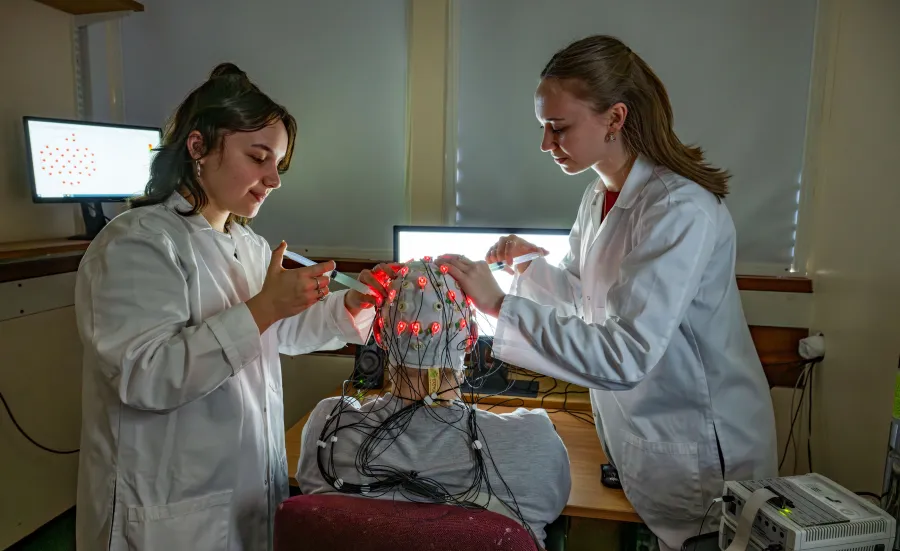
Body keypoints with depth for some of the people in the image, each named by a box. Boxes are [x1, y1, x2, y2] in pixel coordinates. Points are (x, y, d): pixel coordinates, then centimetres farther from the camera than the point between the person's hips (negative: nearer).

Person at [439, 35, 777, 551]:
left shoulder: (682, 211, -27)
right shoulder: (600, 196, 0)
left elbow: (626, 354, -35)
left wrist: (499, 305, -33)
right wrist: (531, 263, -5)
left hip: (701, 448, -7)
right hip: (635, 430, 8)